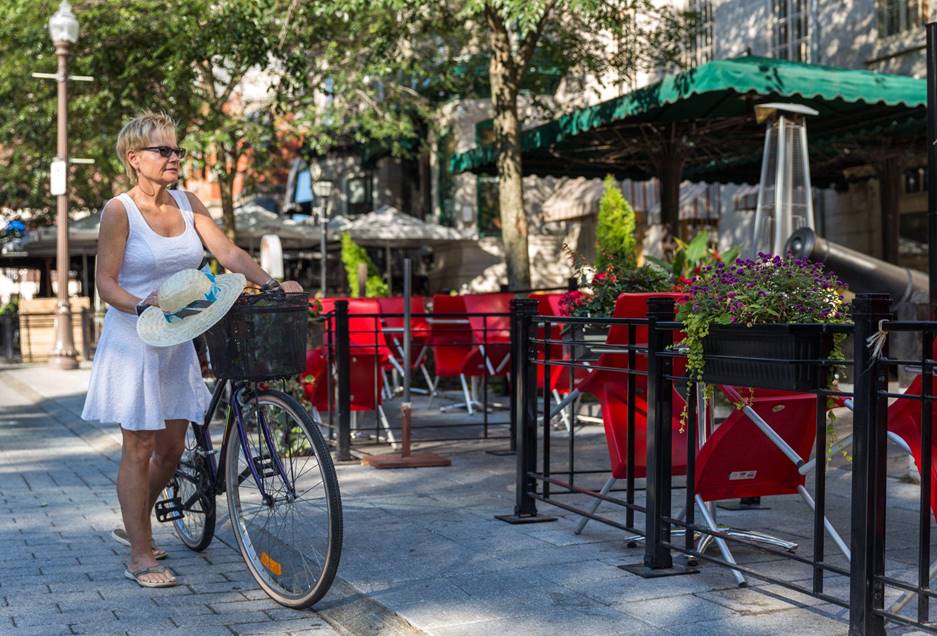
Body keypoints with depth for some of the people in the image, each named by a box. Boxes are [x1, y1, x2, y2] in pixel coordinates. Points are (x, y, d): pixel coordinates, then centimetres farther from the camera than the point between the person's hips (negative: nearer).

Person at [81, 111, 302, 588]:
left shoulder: (187, 203, 7)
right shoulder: (119, 210, -9)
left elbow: (228, 253, 0)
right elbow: (105, 282, -10)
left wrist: (270, 283, -15)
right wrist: (143, 305, -28)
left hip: (176, 340, 6)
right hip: (133, 339, -6)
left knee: (172, 447, 11)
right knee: (140, 447, -1)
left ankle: (133, 524, 34)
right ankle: (141, 556, 9)